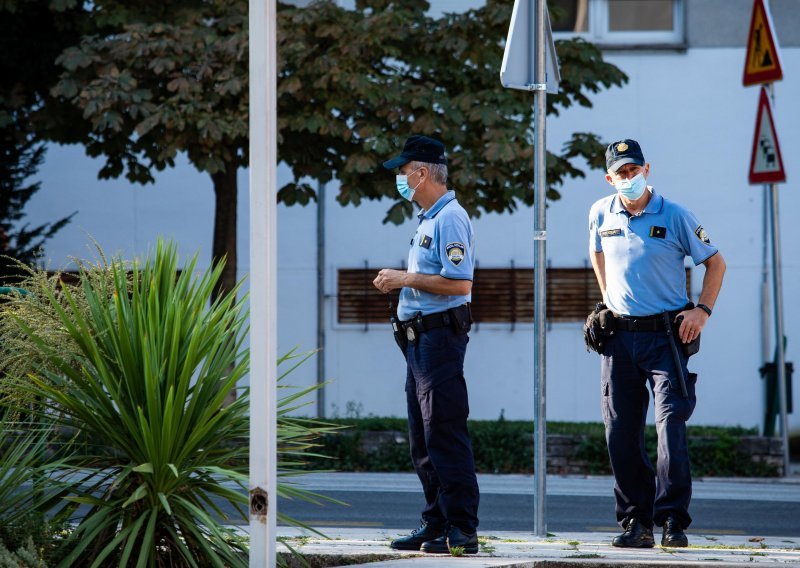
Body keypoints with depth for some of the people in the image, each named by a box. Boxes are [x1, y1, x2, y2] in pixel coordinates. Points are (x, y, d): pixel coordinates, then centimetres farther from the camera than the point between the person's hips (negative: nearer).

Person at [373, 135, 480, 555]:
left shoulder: (450, 219, -13)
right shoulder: (428, 220, 19)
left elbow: (459, 283, -22)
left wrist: (406, 279, -16)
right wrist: (400, 282, 13)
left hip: (440, 334, -11)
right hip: (419, 337, 11)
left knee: (445, 434, -11)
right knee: (422, 438, 12)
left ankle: (462, 531, -11)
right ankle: (436, 525, 16)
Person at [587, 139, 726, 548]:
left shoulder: (674, 216, -5)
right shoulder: (601, 215, 6)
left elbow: (715, 262, 4)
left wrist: (703, 310, -6)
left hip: (666, 334, -4)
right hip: (620, 335, 4)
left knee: (671, 423, -13)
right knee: (620, 433, 3)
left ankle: (673, 521, -13)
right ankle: (636, 521, 10)